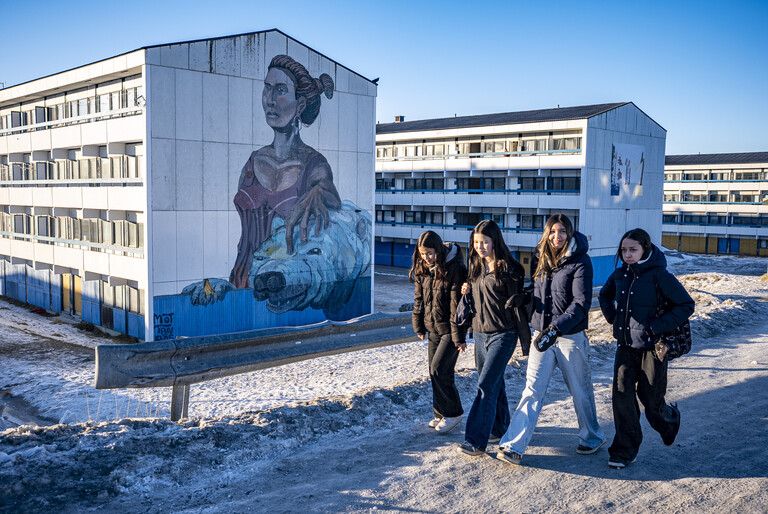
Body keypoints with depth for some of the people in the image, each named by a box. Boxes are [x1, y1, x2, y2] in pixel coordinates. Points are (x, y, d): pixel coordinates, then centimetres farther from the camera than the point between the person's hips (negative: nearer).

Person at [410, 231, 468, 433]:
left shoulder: (455, 269, -16)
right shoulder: (423, 269, 4)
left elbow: (456, 304, -17)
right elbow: (419, 299, 13)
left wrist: (458, 336, -16)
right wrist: (419, 326, 11)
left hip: (449, 329, -7)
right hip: (433, 328, 7)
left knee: (439, 370, -10)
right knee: (436, 372, 10)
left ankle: (453, 413, 7)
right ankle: (441, 414, 23)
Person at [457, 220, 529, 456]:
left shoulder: (507, 268, -12)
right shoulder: (477, 267, 10)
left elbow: (517, 303, -11)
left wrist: (526, 338, -9)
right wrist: (467, 291, 1)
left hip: (503, 334, -7)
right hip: (480, 333, 7)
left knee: (486, 385, -10)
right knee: (494, 384, 17)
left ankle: (476, 440, -7)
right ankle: (499, 428, 32)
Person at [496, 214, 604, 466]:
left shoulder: (580, 262, -10)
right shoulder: (539, 258, 6)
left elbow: (581, 303, -17)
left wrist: (556, 328, -27)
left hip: (571, 336, -3)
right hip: (542, 333, 4)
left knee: (580, 391, 12)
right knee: (532, 390, 0)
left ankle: (592, 437, 34)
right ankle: (513, 446, -2)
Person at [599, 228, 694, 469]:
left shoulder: (659, 276, -13)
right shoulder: (620, 274, 4)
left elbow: (686, 305, -12)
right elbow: (605, 296, 24)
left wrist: (657, 326, -18)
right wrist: (613, 317, 7)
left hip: (651, 347, -4)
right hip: (625, 345, 5)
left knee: (651, 400, 7)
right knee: (622, 396, -3)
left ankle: (670, 418, 42)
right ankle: (625, 449, 8)